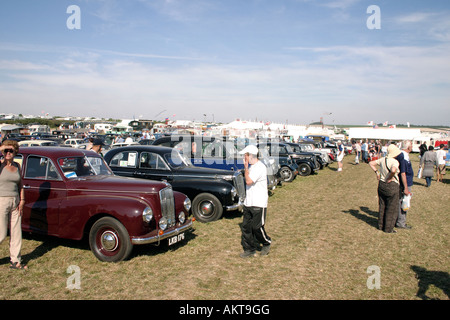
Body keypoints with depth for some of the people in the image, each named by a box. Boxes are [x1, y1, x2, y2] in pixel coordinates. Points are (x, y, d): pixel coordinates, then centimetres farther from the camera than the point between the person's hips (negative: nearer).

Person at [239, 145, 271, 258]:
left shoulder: (260, 167, -17)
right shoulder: (251, 166, 13)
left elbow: (248, 181, -23)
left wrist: (245, 167, -16)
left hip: (258, 203, -9)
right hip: (248, 202, 9)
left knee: (257, 227, -2)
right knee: (246, 226, 8)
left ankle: (266, 243, 24)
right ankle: (249, 249, 18)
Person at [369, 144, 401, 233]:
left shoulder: (382, 160, 2)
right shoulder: (395, 162, -19)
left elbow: (371, 163, 11)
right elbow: (393, 170, -39)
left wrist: (376, 172, 10)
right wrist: (390, 178, -23)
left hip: (381, 184, 7)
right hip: (392, 186, -7)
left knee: (382, 206, 18)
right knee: (391, 208, 7)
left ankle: (381, 225, 28)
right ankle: (388, 228, 14)